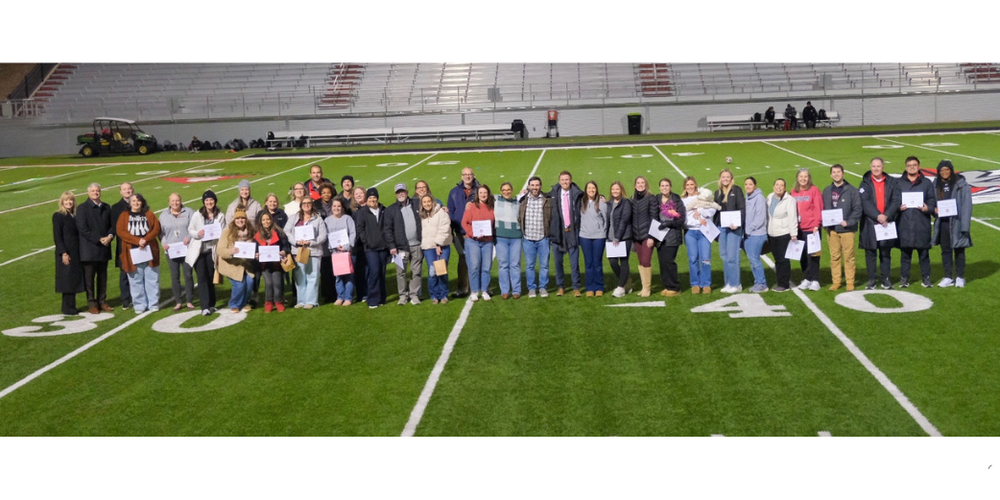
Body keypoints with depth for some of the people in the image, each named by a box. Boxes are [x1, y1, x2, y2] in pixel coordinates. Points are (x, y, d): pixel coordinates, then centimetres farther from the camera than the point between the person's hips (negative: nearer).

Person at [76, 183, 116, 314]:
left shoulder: (107, 207, 13)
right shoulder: (82, 208, -4)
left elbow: (112, 225, 13)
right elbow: (82, 228, -11)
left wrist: (110, 236, -9)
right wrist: (99, 239, -15)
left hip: (104, 249, 5)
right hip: (89, 249, -5)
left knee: (103, 277, 11)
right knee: (89, 277, 1)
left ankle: (102, 302, 19)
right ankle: (92, 304, 8)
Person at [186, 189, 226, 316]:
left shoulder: (220, 216, 1)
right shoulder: (197, 215, 0)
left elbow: (224, 233, 3)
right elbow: (190, 230, 3)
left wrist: (217, 235, -15)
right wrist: (197, 234, -16)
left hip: (211, 250, 1)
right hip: (198, 250, -1)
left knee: (210, 277, 9)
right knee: (202, 277, -7)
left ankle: (211, 304, 22)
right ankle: (205, 306, -8)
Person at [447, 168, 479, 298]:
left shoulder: (479, 190, 4)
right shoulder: (454, 192, 7)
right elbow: (450, 212, 8)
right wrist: (449, 232, 2)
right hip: (461, 233, 1)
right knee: (463, 260, 5)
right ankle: (461, 289, 11)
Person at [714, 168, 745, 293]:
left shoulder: (736, 190, -2)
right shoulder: (718, 192, 15)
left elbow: (742, 208, -8)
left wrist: (737, 224, -19)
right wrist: (714, 226, 10)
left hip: (734, 227, -6)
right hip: (721, 227, 6)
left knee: (732, 256, -8)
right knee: (725, 256, 8)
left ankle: (735, 284, -1)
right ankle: (728, 283, 14)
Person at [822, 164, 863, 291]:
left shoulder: (851, 190, -2)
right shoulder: (827, 191, 9)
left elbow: (857, 209, -5)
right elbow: (823, 209, 10)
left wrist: (848, 222, -13)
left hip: (847, 229, -3)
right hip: (832, 229, 3)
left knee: (849, 256, 1)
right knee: (834, 256, 7)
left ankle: (850, 282, 9)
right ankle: (836, 281, 14)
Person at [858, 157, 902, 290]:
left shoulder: (891, 183, 7)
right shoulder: (865, 184, 3)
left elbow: (896, 201, -2)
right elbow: (865, 203, -8)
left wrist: (886, 215, -16)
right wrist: (877, 216, -19)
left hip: (887, 223, 1)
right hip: (870, 223, -1)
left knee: (886, 252, 7)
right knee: (870, 253, 3)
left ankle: (885, 279, 16)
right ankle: (872, 279, 11)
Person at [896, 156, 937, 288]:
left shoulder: (927, 183, 10)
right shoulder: (898, 183, 9)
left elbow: (932, 200, 7)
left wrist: (928, 208, -12)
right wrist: (898, 208, -11)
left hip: (922, 224, 0)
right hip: (904, 224, 0)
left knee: (924, 252, 5)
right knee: (905, 252, 5)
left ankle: (926, 278, 14)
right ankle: (904, 278, 13)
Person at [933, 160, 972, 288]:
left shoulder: (961, 184, -9)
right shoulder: (936, 184, 6)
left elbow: (967, 205, -10)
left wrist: (964, 225, -16)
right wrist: (934, 209, -10)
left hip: (956, 223, -4)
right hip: (942, 223, 4)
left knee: (959, 251, 6)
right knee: (945, 250, 10)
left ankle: (960, 277, 16)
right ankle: (947, 277, 18)